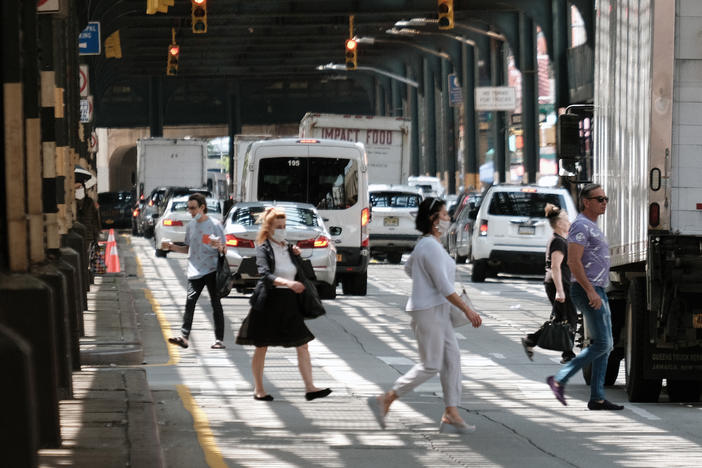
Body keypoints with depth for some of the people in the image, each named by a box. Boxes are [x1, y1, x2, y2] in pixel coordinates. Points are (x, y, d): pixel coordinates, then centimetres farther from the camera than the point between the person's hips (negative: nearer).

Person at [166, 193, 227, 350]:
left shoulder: (214, 225, -4)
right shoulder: (190, 226, 12)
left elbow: (224, 250, -3)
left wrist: (219, 246, -25)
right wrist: (172, 247, 7)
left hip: (212, 270, -4)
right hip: (195, 271, 4)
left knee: (216, 304, 0)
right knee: (190, 302, -8)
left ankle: (219, 339, 2)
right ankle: (184, 336, -13)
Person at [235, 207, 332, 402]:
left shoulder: (288, 248, 11)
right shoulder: (263, 249, -7)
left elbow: (299, 275, 18)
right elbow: (265, 274, -24)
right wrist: (288, 283, -39)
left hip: (289, 302, 5)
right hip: (268, 302, -5)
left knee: (302, 345, -3)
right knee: (262, 347, 5)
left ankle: (310, 388, -5)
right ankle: (258, 389, 16)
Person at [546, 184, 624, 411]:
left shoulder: (592, 227, 20)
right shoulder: (581, 226, -12)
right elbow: (573, 261, -21)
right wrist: (590, 291, -25)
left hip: (597, 292, 10)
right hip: (588, 291, -10)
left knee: (605, 345, 8)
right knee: (601, 344, -12)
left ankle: (597, 398, 8)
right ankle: (559, 380, -9)